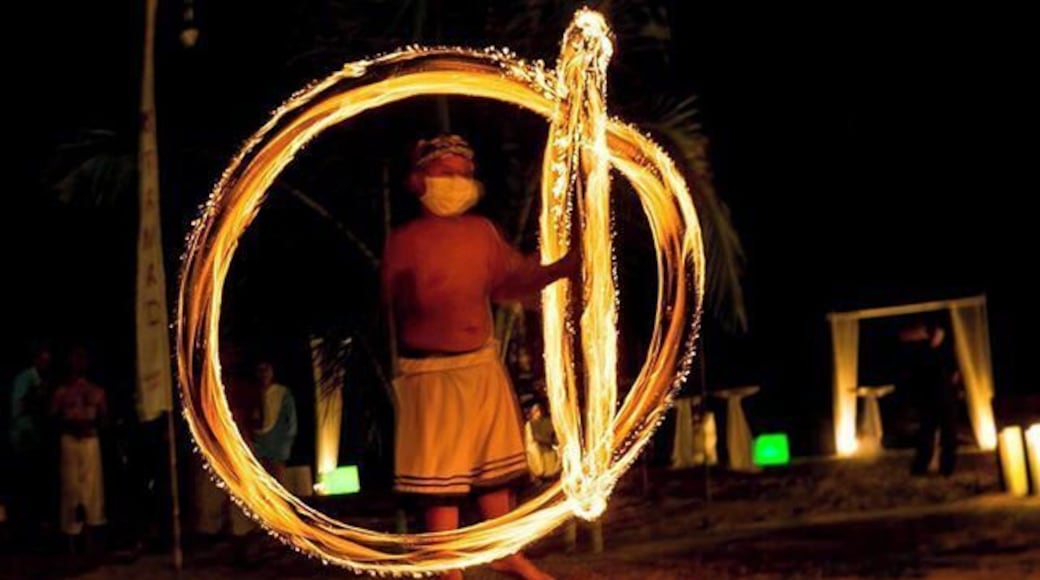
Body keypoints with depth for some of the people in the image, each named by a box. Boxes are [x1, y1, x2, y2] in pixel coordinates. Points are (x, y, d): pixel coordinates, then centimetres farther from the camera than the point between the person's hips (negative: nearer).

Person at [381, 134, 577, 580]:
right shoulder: (405, 240, -10)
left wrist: (562, 268, -2)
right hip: (431, 373, -6)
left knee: (496, 464, 17)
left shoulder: (481, 230, 5)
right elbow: (395, 312, -9)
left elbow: (504, 285, 8)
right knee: (440, 477, 0)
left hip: (483, 364, 6)